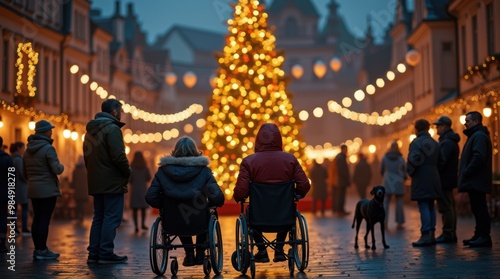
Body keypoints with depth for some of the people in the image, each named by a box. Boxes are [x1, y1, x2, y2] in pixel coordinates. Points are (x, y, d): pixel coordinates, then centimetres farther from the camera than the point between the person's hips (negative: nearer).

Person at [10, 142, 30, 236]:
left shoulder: (12, 158, 11)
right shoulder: (18, 159, -16)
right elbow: (22, 173, -20)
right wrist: (27, 181, -4)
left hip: (13, 186, 9)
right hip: (20, 186, -9)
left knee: (14, 207, 7)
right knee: (25, 207, -4)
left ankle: (14, 229, 8)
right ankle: (24, 230, -6)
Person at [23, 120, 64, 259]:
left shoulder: (28, 150, 12)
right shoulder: (48, 148, -13)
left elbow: (24, 172, 16)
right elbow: (57, 169, -17)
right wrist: (61, 166, 4)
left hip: (33, 189, 8)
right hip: (48, 189, -8)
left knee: (37, 218, 10)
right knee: (45, 219, -5)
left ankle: (37, 249, 14)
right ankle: (42, 250, -5)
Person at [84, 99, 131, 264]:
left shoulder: (90, 130, 16)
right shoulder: (112, 129, -12)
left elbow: (87, 157, 18)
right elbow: (118, 156, -20)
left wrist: (94, 173, 17)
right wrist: (127, 172, -6)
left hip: (96, 182, 9)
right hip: (112, 182, -9)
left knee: (98, 218, 13)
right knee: (112, 218, -4)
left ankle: (94, 253, 12)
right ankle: (106, 253, -5)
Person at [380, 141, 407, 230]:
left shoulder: (385, 157, -1)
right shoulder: (401, 159, -2)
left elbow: (381, 170, 9)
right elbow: (405, 171, 6)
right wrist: (403, 178, 27)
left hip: (387, 183, 1)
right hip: (398, 183, 0)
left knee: (385, 202, 3)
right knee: (399, 203, 4)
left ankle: (384, 222, -5)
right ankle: (399, 223, 1)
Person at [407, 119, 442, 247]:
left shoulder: (416, 143, -10)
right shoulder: (435, 143, 13)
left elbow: (413, 159, -21)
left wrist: (410, 171, -5)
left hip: (421, 179, -7)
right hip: (433, 180, 7)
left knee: (423, 207, -7)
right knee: (430, 207, 12)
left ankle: (426, 235, -10)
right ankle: (431, 235, 14)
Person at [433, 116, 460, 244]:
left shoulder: (447, 142, -16)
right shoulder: (451, 141, 18)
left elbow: (442, 161, -23)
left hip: (444, 180, -11)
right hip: (449, 179, 11)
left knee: (446, 208, -8)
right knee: (449, 208, 13)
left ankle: (448, 235, -7)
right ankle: (451, 234, 19)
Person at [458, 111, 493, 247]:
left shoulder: (479, 136, -13)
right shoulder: (475, 135, 21)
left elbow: (478, 158, -24)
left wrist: (466, 173, -19)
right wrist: (465, 173, 14)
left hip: (477, 181, -11)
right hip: (474, 181, 11)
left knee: (480, 209, -8)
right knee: (478, 209, 12)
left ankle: (484, 236, -6)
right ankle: (479, 235, 17)